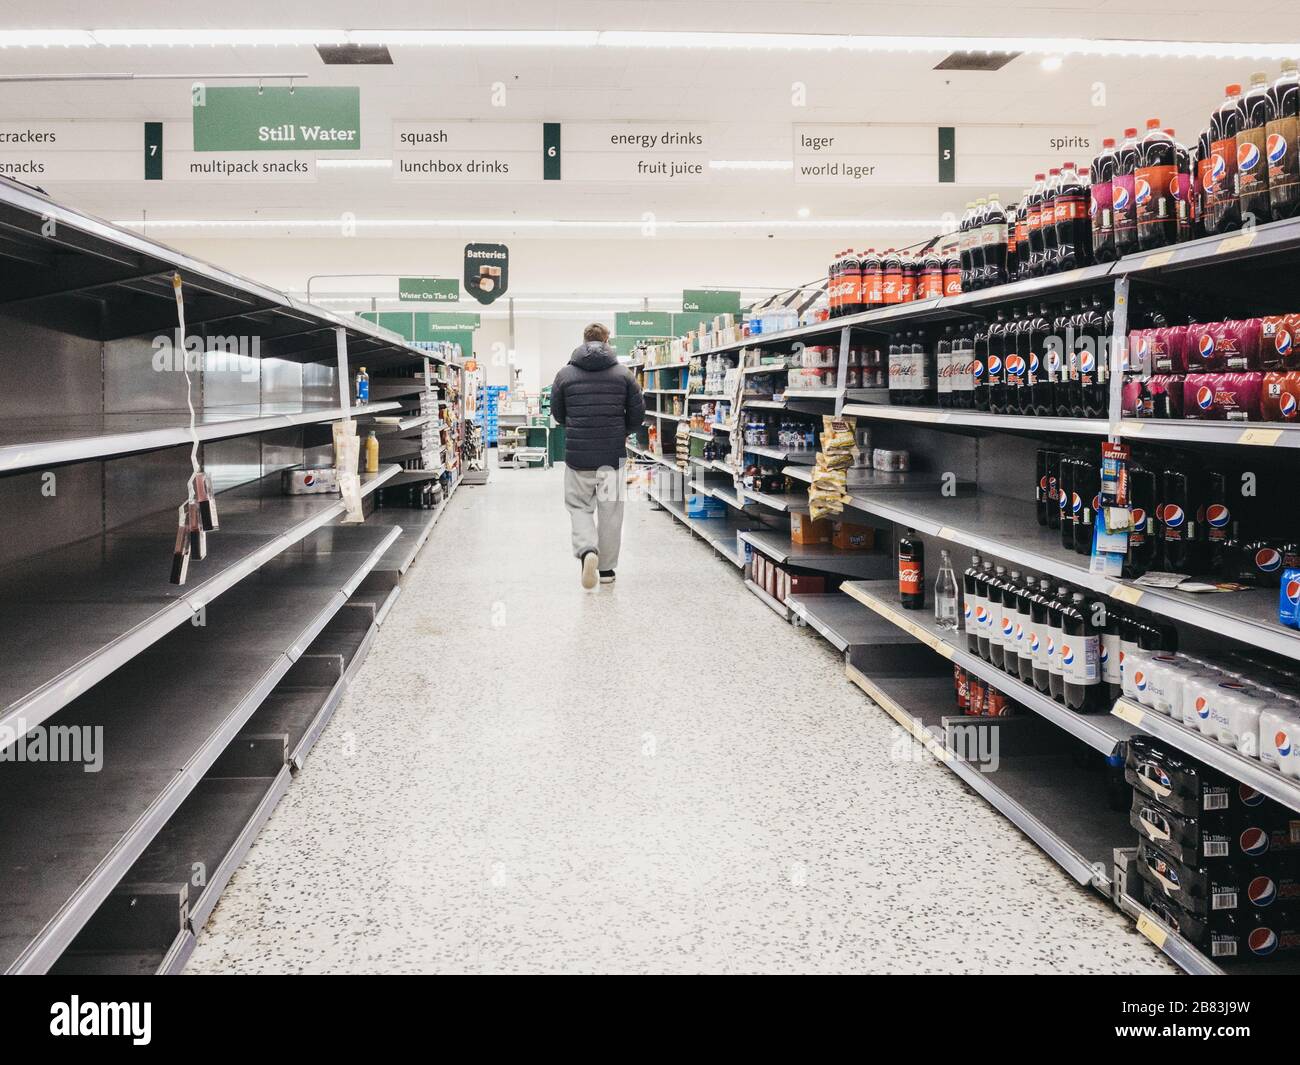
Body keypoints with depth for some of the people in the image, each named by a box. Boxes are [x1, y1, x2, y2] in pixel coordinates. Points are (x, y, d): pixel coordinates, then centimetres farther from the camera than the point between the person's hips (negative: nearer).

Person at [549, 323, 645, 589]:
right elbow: (638, 413, 1)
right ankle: (607, 568, 16)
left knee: (579, 506, 12)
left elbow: (557, 413, 8)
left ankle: (587, 550, -14)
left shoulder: (565, 373, 0)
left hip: (577, 454, 0)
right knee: (610, 511, 10)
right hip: (613, 454, 0)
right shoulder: (623, 374, -1)